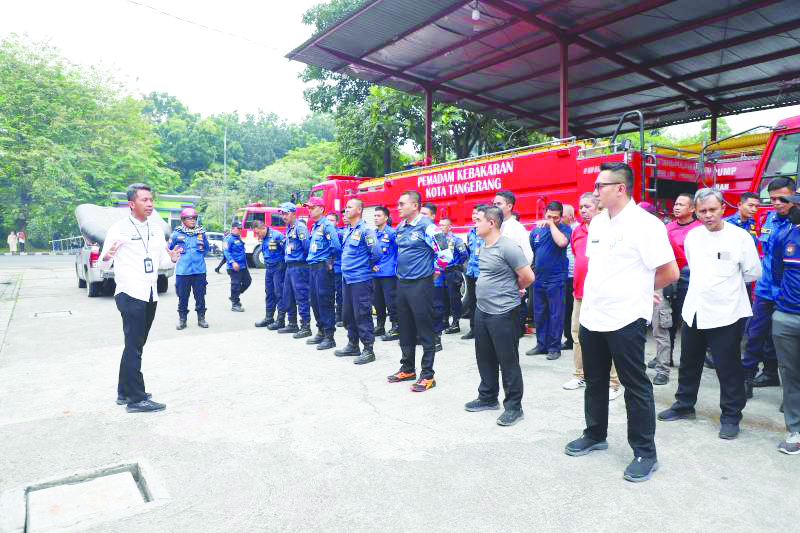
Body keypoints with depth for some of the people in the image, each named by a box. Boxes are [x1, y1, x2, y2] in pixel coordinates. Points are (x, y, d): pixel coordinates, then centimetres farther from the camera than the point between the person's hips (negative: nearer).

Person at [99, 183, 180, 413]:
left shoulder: (156, 227, 12)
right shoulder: (119, 228, -6)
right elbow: (104, 263, -5)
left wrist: (172, 258, -4)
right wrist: (107, 257, -28)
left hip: (150, 295, 7)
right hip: (130, 295, -7)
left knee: (135, 346, 15)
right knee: (134, 346, -6)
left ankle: (124, 393, 28)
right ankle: (136, 399, -1)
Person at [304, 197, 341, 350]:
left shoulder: (327, 225, -11)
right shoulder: (314, 226, 17)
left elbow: (336, 245, -20)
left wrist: (330, 261, -10)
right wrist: (311, 258, 15)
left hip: (323, 267, -9)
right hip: (313, 267, 9)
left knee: (324, 300, -7)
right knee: (314, 300, 13)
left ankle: (329, 336, 0)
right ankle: (321, 332, 24)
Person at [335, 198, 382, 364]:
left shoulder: (365, 230, -12)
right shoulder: (347, 230, 14)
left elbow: (376, 253, -15)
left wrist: (366, 266, -1)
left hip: (360, 280, -9)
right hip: (347, 278, 9)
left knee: (362, 315, -5)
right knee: (348, 314, 15)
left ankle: (368, 350, 5)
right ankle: (353, 345, 29)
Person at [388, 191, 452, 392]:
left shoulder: (426, 226, -14)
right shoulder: (400, 227, 11)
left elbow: (445, 253, -18)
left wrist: (435, 272, -6)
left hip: (420, 284, -8)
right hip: (402, 283, 8)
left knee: (424, 330, 0)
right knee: (405, 329, 16)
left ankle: (427, 375, 9)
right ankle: (408, 369, 30)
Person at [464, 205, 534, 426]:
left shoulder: (507, 247, -17)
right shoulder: (484, 246, 10)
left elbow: (528, 277, -15)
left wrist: (513, 289, 1)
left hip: (502, 313, -9)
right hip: (482, 310, 9)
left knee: (508, 361, 2)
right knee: (485, 358, 18)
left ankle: (513, 407, 15)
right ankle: (487, 398, 35)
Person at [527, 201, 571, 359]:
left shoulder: (564, 229, -3)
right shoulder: (536, 231, 9)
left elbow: (562, 242, -25)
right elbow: (530, 253, 17)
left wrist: (551, 225, -17)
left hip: (556, 279, -5)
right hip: (538, 278, 5)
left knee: (555, 315, 1)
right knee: (539, 314, 11)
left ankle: (554, 347, 11)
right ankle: (541, 344, 23)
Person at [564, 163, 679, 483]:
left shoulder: (644, 224, -15)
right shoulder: (597, 222, 9)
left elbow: (670, 273, -15)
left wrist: (640, 288, 0)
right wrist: (604, 288, 9)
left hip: (625, 320, -7)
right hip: (591, 316, 8)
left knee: (635, 386, 5)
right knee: (595, 381, 19)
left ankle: (645, 453, 20)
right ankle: (595, 435, 36)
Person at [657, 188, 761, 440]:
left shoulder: (740, 236, -9)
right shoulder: (692, 236, 5)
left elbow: (753, 272, -1)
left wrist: (728, 282, 5)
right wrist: (707, 282, 12)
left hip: (726, 313, -5)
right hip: (694, 310, 5)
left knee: (728, 368, 4)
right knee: (689, 363, 16)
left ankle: (731, 416, 21)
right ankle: (684, 405, 32)